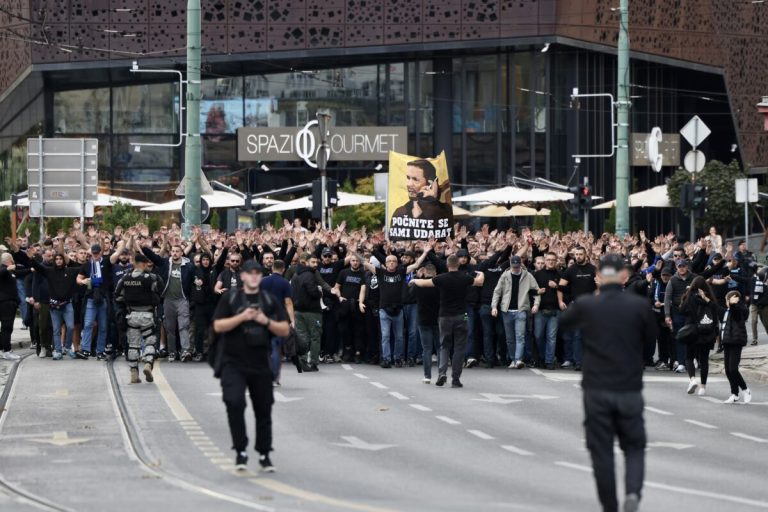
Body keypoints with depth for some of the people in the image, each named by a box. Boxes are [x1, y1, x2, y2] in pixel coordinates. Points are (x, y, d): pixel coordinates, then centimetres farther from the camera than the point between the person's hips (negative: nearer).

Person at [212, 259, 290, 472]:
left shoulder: (270, 301, 7)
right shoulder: (230, 298, 2)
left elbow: (285, 330, 5)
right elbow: (218, 326, -5)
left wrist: (266, 321, -12)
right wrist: (241, 317, -17)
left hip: (260, 364, 2)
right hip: (234, 363, -2)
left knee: (263, 410, 7)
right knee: (234, 403, -20)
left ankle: (264, 454, 20)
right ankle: (240, 451, -10)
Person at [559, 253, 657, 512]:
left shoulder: (585, 305, -5)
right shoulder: (639, 305, -8)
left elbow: (561, 323, 15)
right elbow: (652, 338, 7)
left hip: (596, 391, 0)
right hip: (630, 391, 0)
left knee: (602, 452, 8)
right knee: (634, 447, 13)